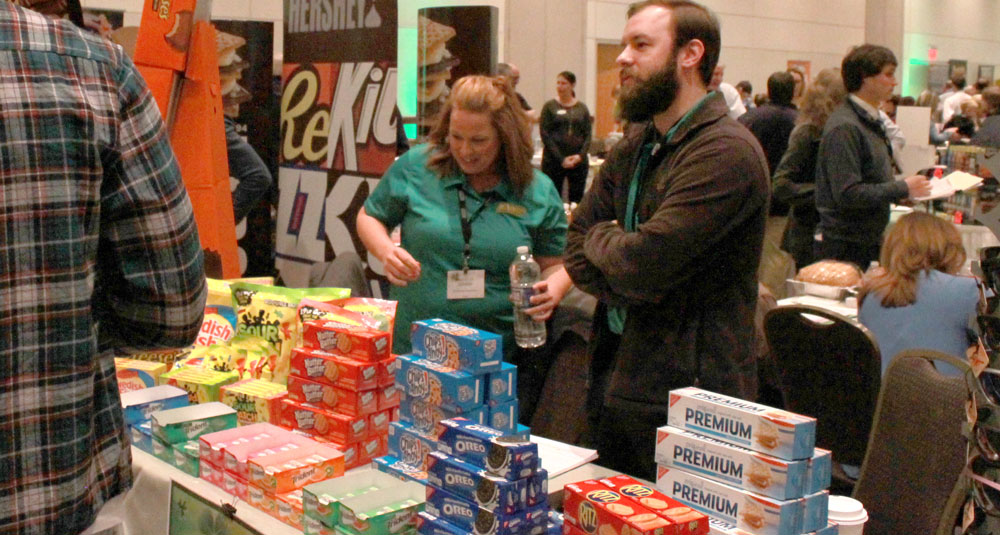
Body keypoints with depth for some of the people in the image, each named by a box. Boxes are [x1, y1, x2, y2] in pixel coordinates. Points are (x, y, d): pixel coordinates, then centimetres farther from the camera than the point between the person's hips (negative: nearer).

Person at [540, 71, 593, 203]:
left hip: (579, 161, 2)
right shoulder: (549, 107, 3)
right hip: (553, 161, -2)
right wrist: (561, 159, -12)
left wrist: (580, 155, -10)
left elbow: (588, 135, 7)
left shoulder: (582, 108, 10)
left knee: (577, 199, 1)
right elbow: (545, 135, -4)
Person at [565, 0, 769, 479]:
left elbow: (642, 264, -25)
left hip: (682, 407, -8)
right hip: (615, 383, 9)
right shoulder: (633, 148, 11)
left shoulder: (726, 152, -19)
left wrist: (602, 238, -4)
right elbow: (577, 250, 9)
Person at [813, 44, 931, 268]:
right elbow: (847, 193, -25)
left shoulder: (872, 121, 13)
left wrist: (904, 190, 5)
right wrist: (902, 189, -16)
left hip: (869, 241, 9)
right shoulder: (844, 127, -18)